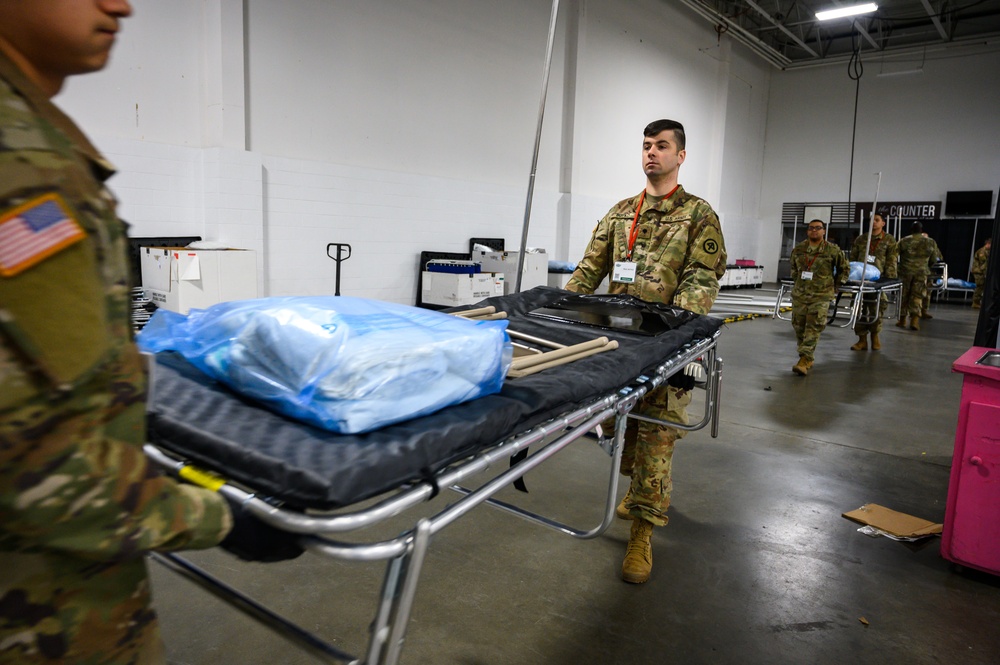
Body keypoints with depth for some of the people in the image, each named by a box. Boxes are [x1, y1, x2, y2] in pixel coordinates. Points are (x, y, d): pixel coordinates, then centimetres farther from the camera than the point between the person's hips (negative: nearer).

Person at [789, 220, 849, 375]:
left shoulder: (833, 250, -3)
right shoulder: (798, 249, 6)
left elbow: (845, 269, 10)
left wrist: (835, 286, 10)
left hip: (821, 296, -4)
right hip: (799, 294, 4)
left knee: (813, 328, -10)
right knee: (799, 326, 7)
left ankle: (804, 360, -12)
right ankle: (809, 358, 22)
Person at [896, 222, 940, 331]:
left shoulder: (903, 241, -1)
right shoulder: (930, 242, 5)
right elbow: (934, 259, 12)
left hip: (905, 271, 0)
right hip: (921, 273, 1)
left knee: (904, 295, 9)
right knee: (917, 296, 4)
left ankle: (902, 319, 15)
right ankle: (914, 319, -5)